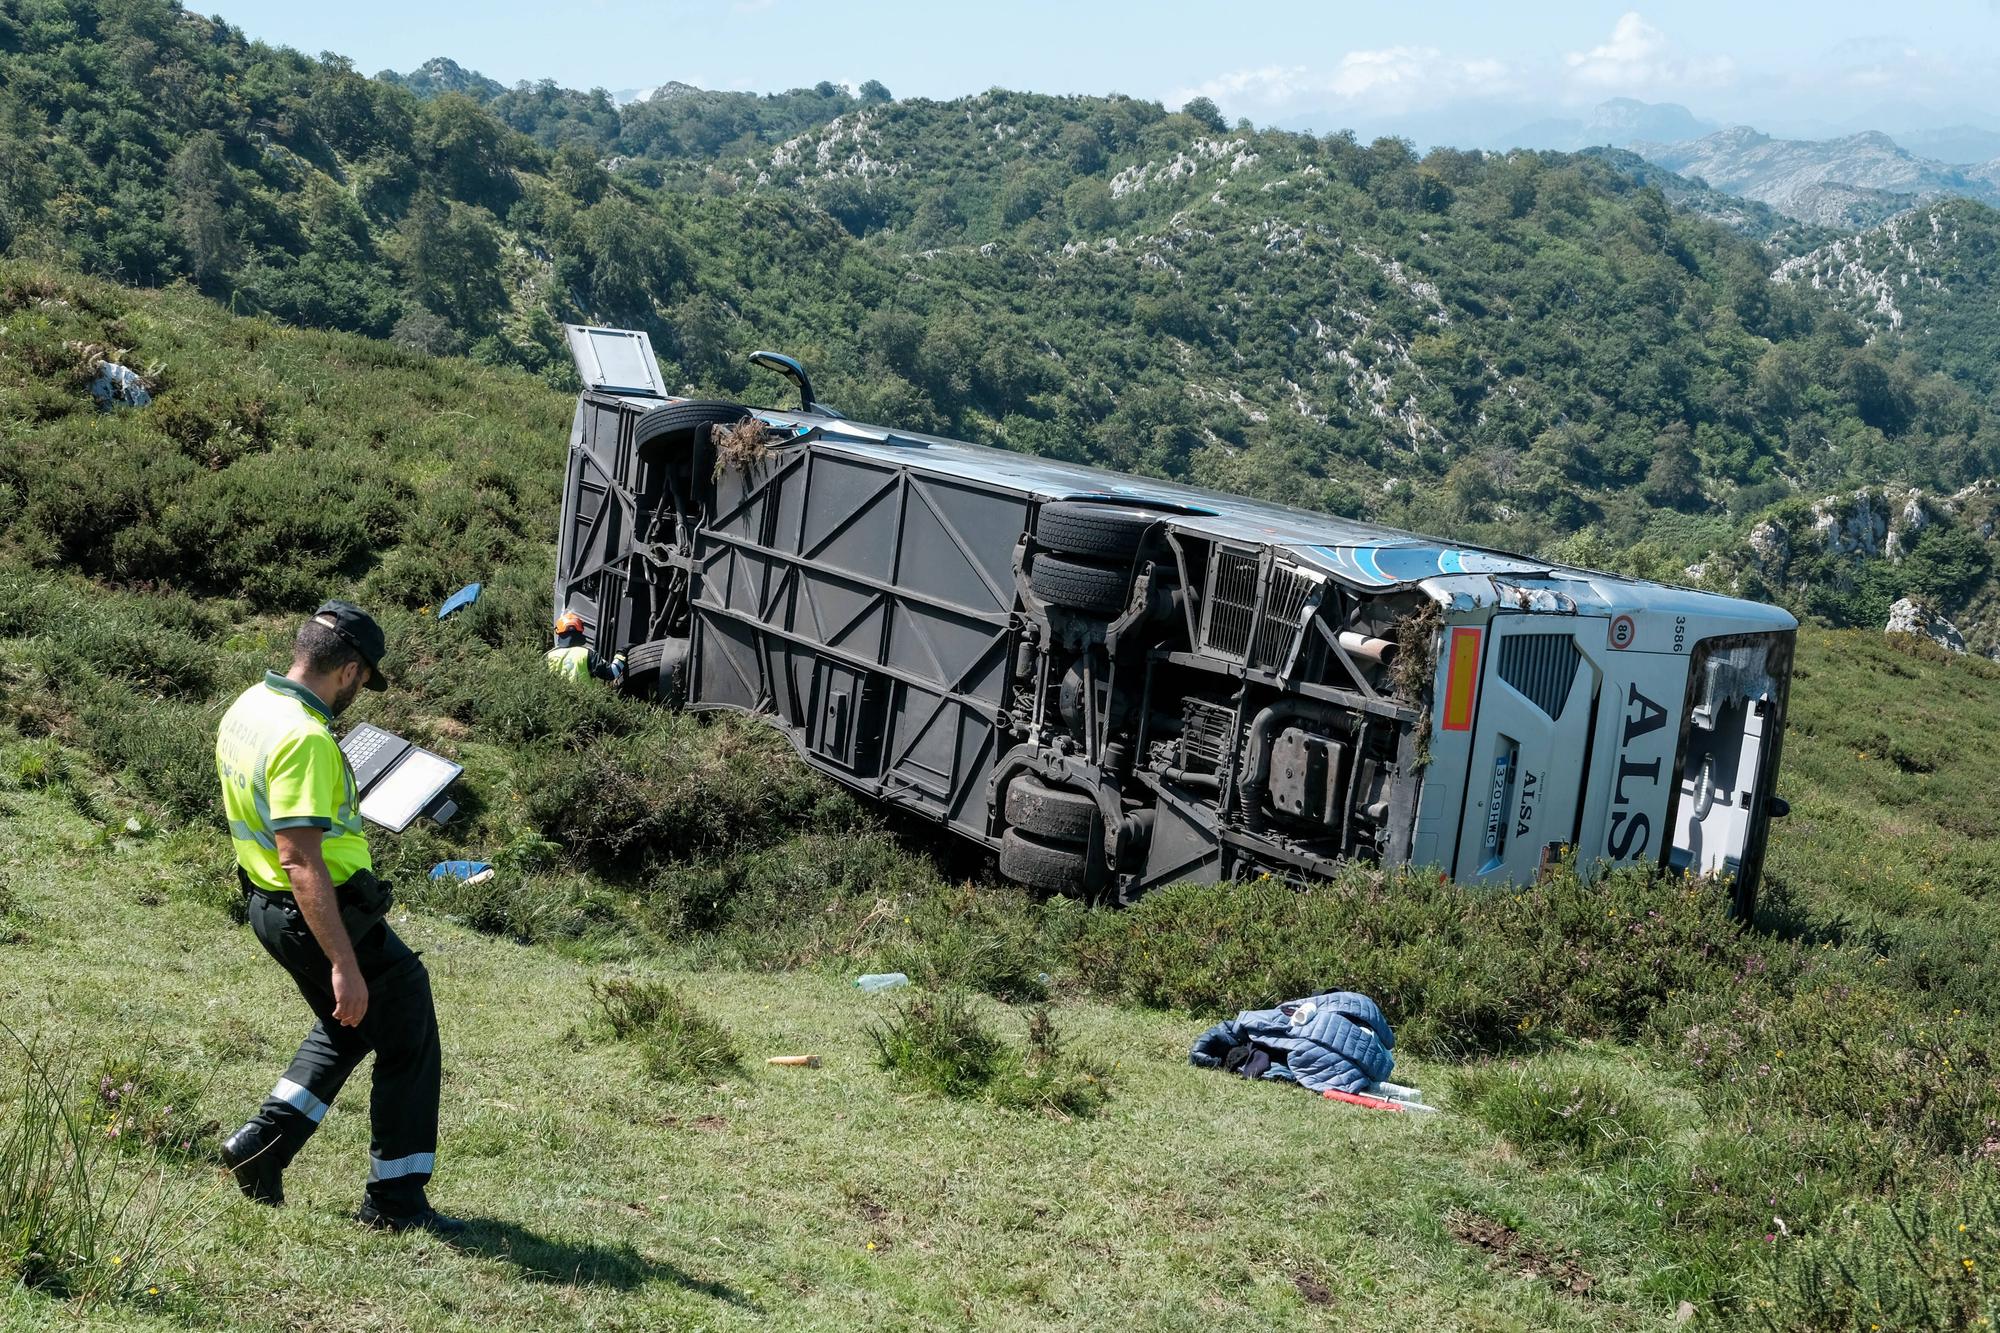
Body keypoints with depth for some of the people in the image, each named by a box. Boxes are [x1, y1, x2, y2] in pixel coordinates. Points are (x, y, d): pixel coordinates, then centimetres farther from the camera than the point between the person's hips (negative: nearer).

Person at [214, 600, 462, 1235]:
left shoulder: (246, 708, 4)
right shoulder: (305, 738, -26)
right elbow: (301, 860, -31)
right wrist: (344, 964, -30)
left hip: (269, 902, 10)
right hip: (323, 914, -10)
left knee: (347, 1026, 29)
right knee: (408, 1038, 5)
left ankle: (262, 1142, 26)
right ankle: (396, 1199, 11)